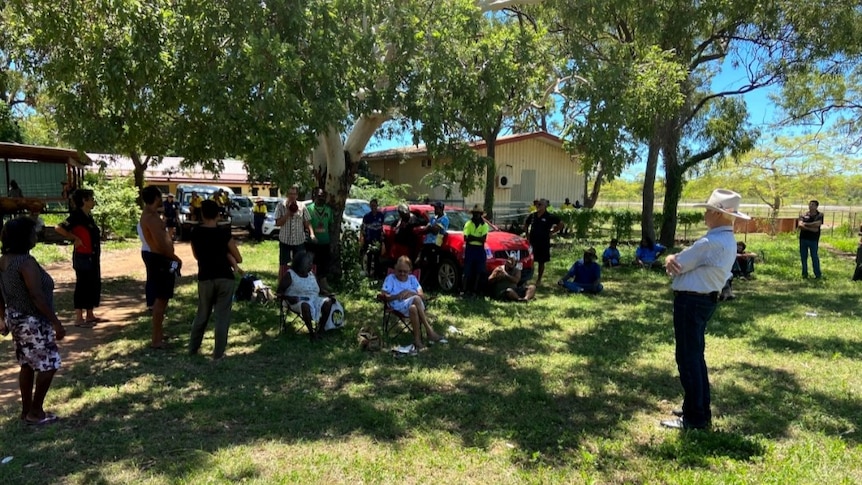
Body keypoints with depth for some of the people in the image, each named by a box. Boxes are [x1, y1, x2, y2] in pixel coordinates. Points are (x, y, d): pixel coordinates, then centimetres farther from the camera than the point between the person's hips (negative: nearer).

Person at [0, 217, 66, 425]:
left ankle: (27, 410, 26)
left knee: (27, 365, 18)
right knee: (48, 365, 1)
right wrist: (56, 322, -20)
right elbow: (37, 296, -25)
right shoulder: (26, 262, -23)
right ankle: (35, 412, 9)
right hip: (32, 322, -9)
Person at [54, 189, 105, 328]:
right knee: (82, 286, -3)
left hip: (93, 257, 9)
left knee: (94, 285, 13)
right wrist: (75, 239, -17)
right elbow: (59, 228, -24)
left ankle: (90, 315, 24)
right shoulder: (77, 216, -13)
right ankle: (79, 318, 5)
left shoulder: (88, 216, 12)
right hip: (83, 257, -9)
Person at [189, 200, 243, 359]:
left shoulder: (195, 234, 1)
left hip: (205, 278, 3)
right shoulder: (224, 234, -8)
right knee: (222, 316, 3)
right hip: (225, 278, -3)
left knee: (202, 314, 19)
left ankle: (193, 348, 27)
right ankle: (218, 353, 7)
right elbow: (239, 259, -1)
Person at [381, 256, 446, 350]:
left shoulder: (412, 278, 21)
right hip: (398, 305, -2)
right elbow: (385, 296, 1)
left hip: (414, 305, 3)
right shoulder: (390, 278, 13)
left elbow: (423, 296, 10)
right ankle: (430, 331, -32)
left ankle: (417, 338, -37)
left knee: (413, 308, -38)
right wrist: (398, 296, -13)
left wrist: (410, 293, -8)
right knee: (416, 299, -33)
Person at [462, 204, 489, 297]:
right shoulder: (468, 224, 5)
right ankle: (466, 291, 0)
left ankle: (475, 291, 7)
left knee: (478, 272, 0)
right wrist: (478, 238, -18)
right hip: (469, 249, -1)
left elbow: (483, 239, -10)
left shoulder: (484, 225, 5)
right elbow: (466, 238, -8)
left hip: (480, 250, 1)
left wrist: (472, 237, -16)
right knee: (467, 272, -4)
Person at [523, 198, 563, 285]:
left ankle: (539, 280, 23)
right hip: (532, 242, 3)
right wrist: (527, 233, 8)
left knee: (541, 262, 9)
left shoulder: (549, 217, -7)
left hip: (543, 243, -3)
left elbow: (560, 224, -3)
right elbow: (526, 225, 21)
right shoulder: (532, 216, 4)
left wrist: (552, 232, -5)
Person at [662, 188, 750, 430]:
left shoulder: (711, 243, -23)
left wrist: (671, 261, 6)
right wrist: (672, 260, -12)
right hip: (704, 300, 10)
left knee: (688, 358, -2)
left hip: (690, 302, -10)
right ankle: (700, 408, 30)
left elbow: (677, 266, -16)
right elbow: (688, 260, 8)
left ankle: (694, 418, 7)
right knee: (695, 355, 19)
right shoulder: (727, 240, 11)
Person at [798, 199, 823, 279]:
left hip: (813, 239, -3)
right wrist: (811, 228, -17)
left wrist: (806, 224, -8)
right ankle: (804, 273, 16)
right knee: (803, 257, 7)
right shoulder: (804, 215, 7)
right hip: (803, 238, 3)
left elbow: (817, 224, -17)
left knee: (814, 257, -1)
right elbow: (800, 225, -7)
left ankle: (818, 274, 7)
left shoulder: (820, 215, 1)